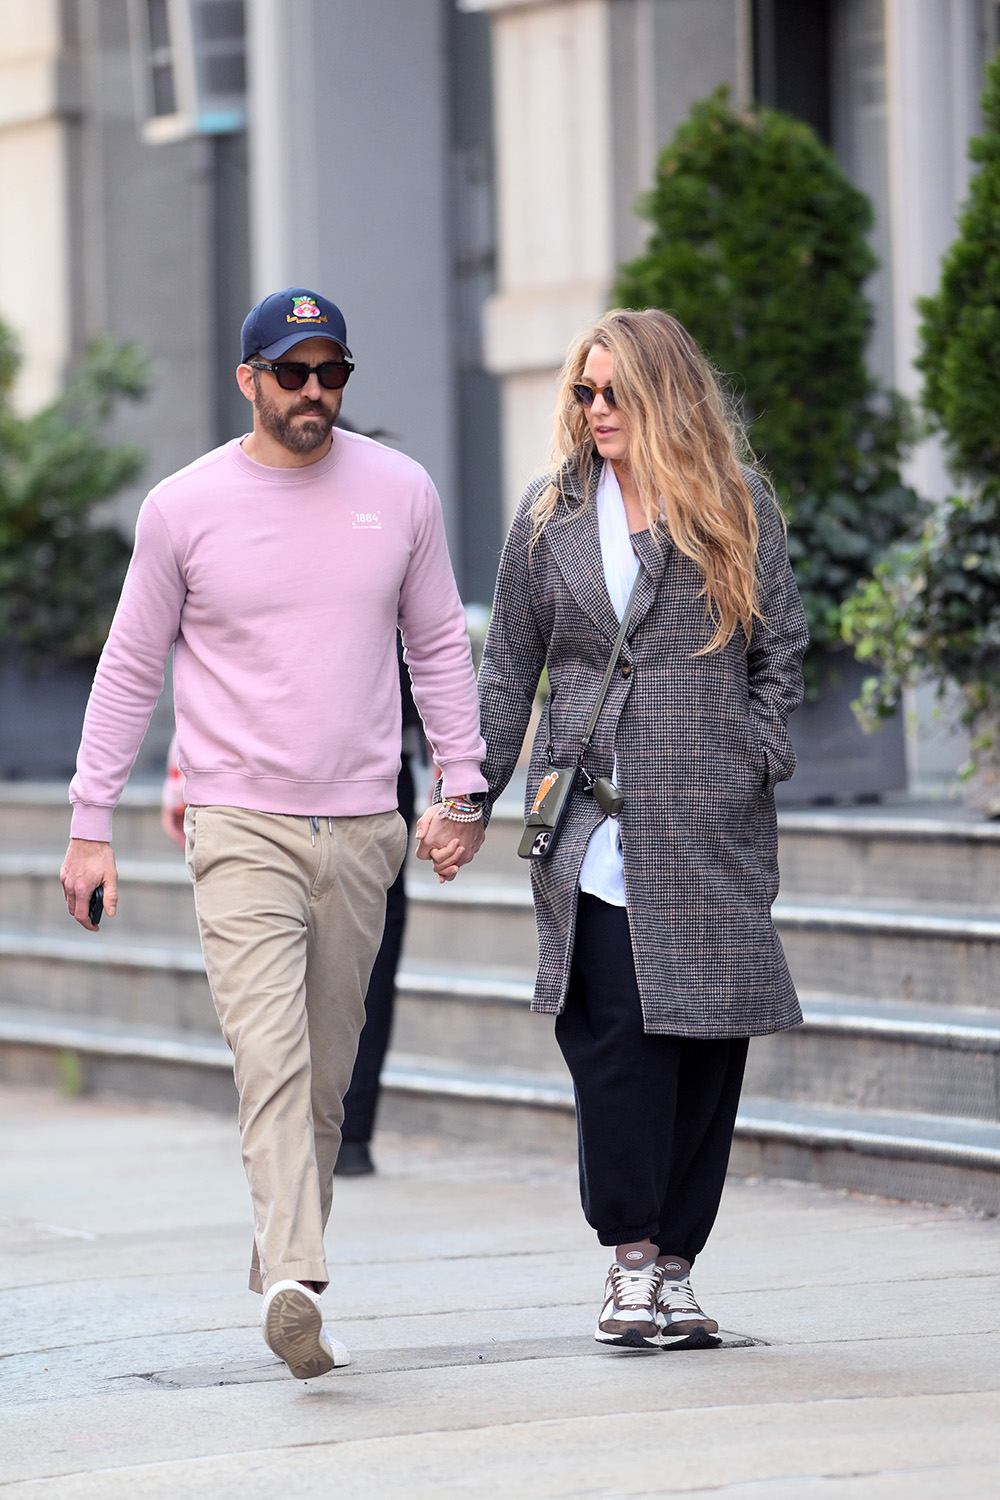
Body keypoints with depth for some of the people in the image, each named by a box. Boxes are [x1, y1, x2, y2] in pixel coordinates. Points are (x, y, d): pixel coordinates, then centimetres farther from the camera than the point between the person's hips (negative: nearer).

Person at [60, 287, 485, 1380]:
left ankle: (283, 1272, 22)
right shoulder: (185, 507, -1)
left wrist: (463, 790, 9)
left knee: (325, 1076, 9)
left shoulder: (399, 491, 5)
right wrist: (90, 825, 4)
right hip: (239, 825, -3)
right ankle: (295, 1282, -29)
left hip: (360, 827, 3)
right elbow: (130, 669, 6)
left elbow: (438, 646, 14)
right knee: (269, 1052, -18)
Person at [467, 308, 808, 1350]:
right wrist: (472, 795, 8)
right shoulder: (552, 514, 11)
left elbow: (781, 649, 10)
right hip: (592, 821, 0)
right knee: (612, 1037, -11)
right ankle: (631, 1256, 0)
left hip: (710, 825, 0)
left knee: (708, 1032, -1)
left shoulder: (739, 510, 7)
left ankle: (674, 1262, 9)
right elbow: (507, 668, 14)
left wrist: (757, 761, -2)